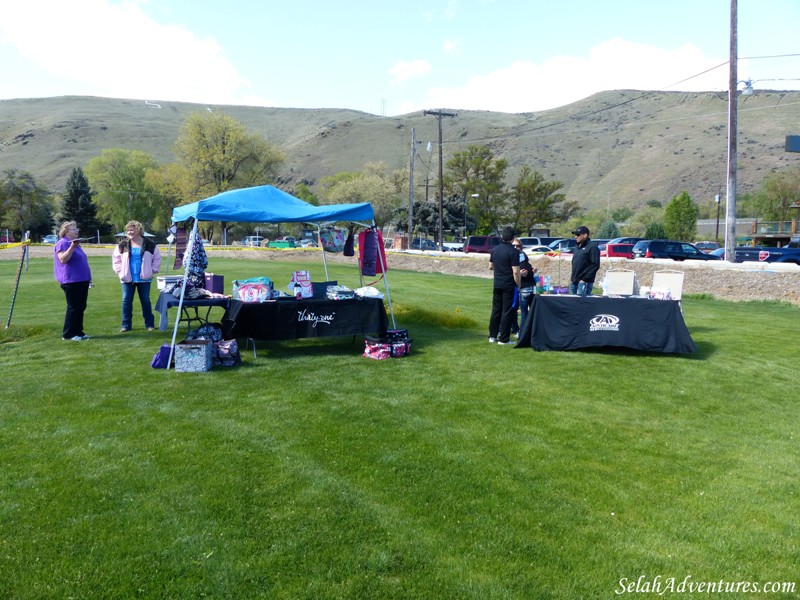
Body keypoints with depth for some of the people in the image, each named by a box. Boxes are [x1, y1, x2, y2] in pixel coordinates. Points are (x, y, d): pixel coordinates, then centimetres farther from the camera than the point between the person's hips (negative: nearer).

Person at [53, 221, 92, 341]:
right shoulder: (62, 243, -8)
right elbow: (63, 259, -22)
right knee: (73, 307, -6)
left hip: (82, 281, 9)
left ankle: (78, 331, 17)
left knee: (81, 307, 10)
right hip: (71, 281, -9)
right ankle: (68, 334, 1)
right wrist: (72, 247, -29)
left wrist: (88, 279, 24)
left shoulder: (76, 243, 19)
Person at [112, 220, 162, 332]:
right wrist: (120, 271, 0)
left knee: (145, 301, 4)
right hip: (127, 279, 1)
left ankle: (149, 324, 13)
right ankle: (126, 325, 9)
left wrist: (152, 271, -2)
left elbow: (157, 258, 5)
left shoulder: (150, 244, -1)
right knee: (126, 301, 1)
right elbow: (116, 259, 9)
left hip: (144, 278, -1)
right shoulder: (122, 245, 3)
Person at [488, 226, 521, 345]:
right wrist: (518, 286, -7)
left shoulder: (494, 249, 5)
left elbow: (490, 266, 15)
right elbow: (515, 272, -17)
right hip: (509, 286, -6)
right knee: (507, 311, 0)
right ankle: (503, 339, 3)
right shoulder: (513, 251, -14)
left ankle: (492, 336, 19)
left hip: (497, 285, 6)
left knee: (496, 310, 14)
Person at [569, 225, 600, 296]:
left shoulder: (592, 247, -8)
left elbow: (595, 265, -15)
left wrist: (585, 279, -17)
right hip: (574, 282, 8)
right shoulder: (577, 247, 18)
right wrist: (572, 278, 13)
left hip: (584, 282, -8)